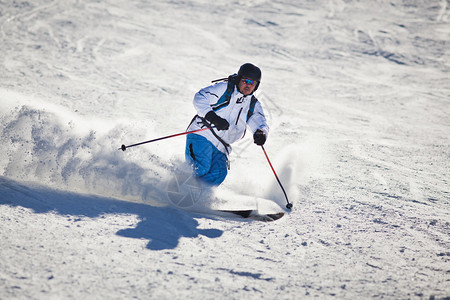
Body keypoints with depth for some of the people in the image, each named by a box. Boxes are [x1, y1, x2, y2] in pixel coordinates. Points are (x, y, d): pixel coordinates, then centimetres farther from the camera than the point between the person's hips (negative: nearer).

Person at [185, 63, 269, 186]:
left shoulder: (253, 105, 14)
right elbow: (199, 98, -8)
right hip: (202, 136, -5)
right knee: (200, 169, -24)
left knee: (218, 175, -20)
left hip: (220, 148, 5)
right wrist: (212, 117, -24)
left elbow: (260, 123, 1)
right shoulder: (224, 88, -1)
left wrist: (261, 133, -24)